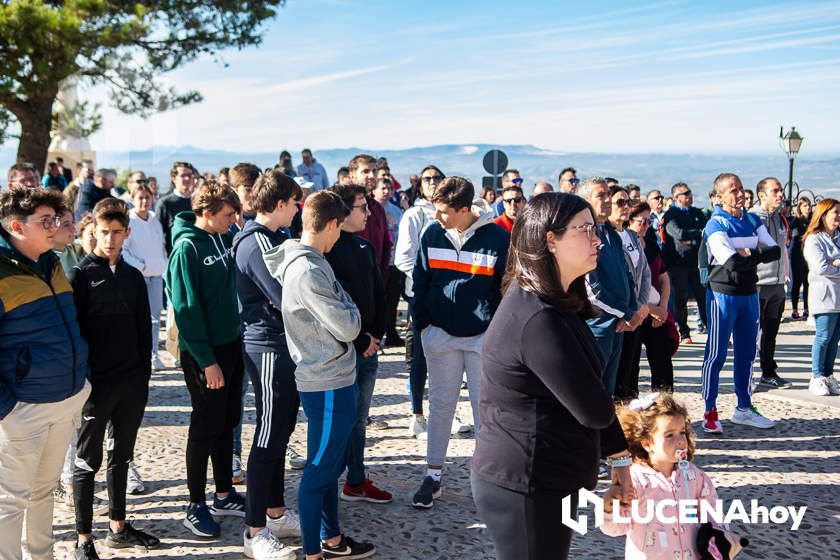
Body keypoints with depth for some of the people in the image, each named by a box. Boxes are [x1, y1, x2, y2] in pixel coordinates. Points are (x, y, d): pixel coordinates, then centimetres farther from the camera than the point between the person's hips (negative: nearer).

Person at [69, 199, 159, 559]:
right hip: (96, 383, -5)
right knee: (88, 461, 4)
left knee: (121, 456, 15)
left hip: (132, 382, 5)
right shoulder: (81, 274, -5)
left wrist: (144, 374, 8)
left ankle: (118, 527, 28)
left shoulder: (132, 276, 9)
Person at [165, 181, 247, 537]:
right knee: (206, 427, 2)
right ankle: (196, 506, 16)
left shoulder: (227, 239, 5)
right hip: (204, 353, -7)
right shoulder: (186, 248, -16)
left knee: (227, 423, 16)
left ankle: (224, 494, 29)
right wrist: (206, 361, -19)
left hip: (232, 344, 7)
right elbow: (186, 309, -19)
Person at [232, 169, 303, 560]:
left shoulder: (273, 238, 13)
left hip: (283, 345, 10)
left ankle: (277, 513, 30)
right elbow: (287, 299, -20)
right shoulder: (257, 244, -18)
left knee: (281, 431, 17)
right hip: (268, 347, -10)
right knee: (268, 438, -3)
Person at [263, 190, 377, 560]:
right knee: (319, 471, 2)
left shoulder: (304, 261, 8)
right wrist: (351, 310, -4)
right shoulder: (308, 270, -23)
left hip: (331, 381, 10)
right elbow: (347, 327, -21)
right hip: (328, 386, -10)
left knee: (330, 465, 20)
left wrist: (345, 310, -2)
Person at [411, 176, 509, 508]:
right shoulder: (432, 235, -1)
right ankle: (433, 476, 20)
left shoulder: (497, 238, -10)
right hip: (440, 333, 2)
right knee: (440, 405, 10)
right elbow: (420, 282, 8)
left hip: (483, 337, -2)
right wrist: (423, 325, 3)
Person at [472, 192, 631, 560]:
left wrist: (617, 447, 9)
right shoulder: (538, 320, -25)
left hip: (540, 477, 10)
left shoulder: (551, 305, 7)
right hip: (525, 488, -10)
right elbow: (595, 411, -20)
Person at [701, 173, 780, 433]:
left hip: (750, 293, 7)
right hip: (724, 294, -7)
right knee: (716, 354, -2)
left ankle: (744, 408, 24)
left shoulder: (753, 221, 10)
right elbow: (732, 262, -23)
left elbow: (775, 250, 1)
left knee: (746, 353, 13)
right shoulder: (716, 225, -12)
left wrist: (751, 254, -16)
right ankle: (710, 412, 4)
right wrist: (759, 255, -9)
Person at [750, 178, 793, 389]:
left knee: (771, 332, 15)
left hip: (777, 284, 7)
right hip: (757, 284, -7)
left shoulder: (780, 218, 12)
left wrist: (785, 274, 20)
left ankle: (769, 373, 25)